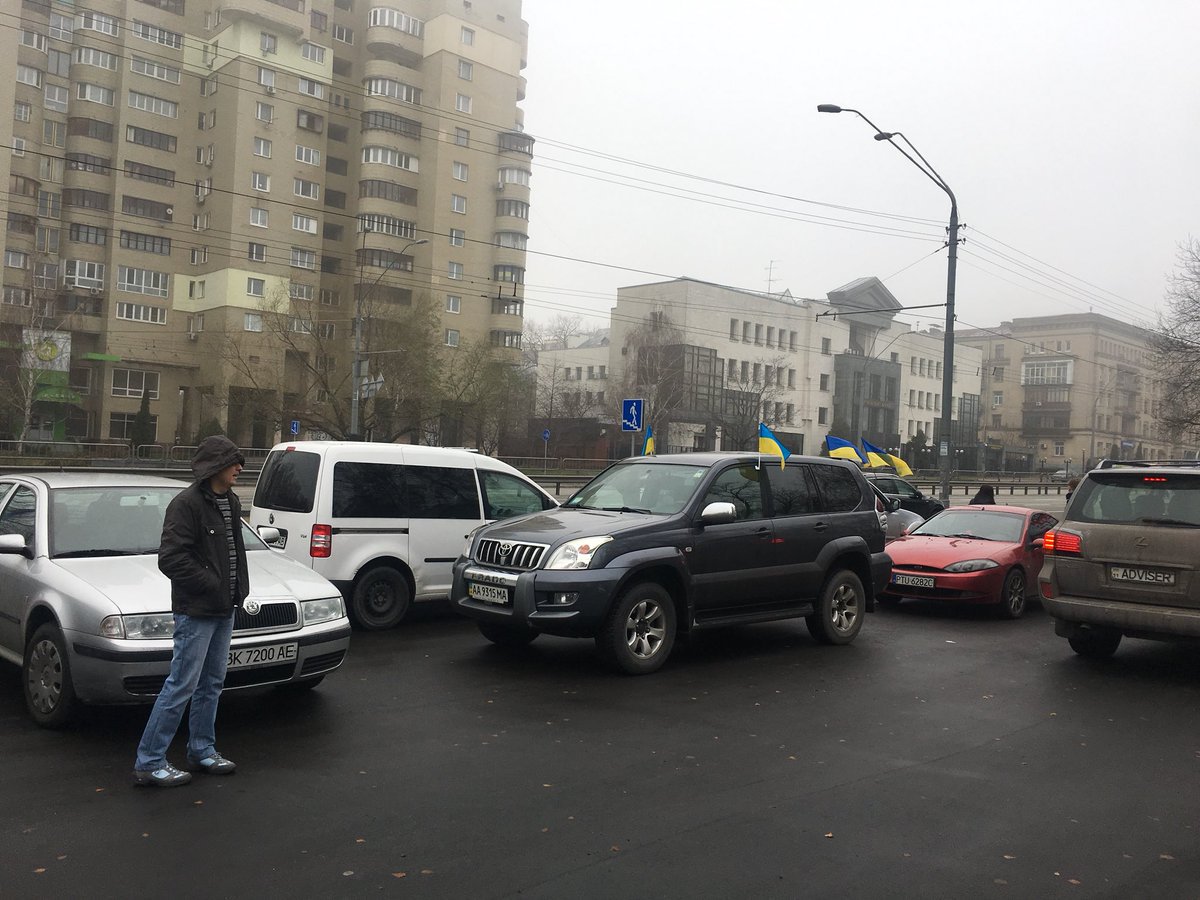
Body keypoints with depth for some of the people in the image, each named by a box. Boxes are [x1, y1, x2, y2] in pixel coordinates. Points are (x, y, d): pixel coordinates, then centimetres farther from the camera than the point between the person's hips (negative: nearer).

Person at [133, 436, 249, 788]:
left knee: (211, 684, 16)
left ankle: (202, 751, 28)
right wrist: (212, 585, -18)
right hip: (195, 612, -9)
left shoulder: (231, 502, 11)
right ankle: (149, 763, 6)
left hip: (223, 610, 9)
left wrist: (240, 589, 8)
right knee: (181, 686, -4)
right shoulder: (187, 503, -16)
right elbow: (171, 559, -22)